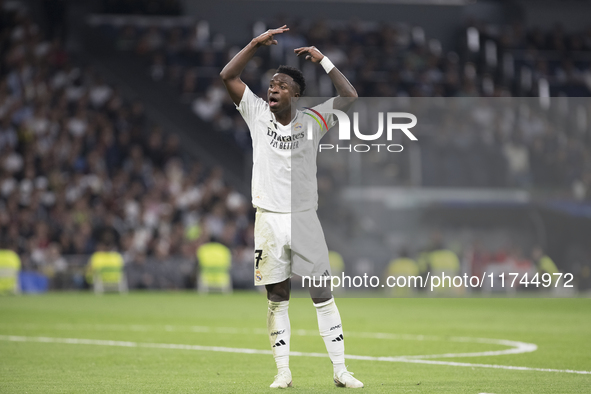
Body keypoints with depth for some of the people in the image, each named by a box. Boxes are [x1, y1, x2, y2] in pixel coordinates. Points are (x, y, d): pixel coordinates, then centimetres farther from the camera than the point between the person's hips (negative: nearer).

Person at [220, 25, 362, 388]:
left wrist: (322, 59, -4)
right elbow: (228, 76, -1)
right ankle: (284, 372, 9)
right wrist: (258, 43, -6)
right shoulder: (257, 114, 5)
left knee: (323, 296, -1)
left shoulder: (312, 121, 2)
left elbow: (351, 96, -3)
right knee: (277, 299, 4)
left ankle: (341, 370, 2)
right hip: (268, 220, 1)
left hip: (304, 219, -1)